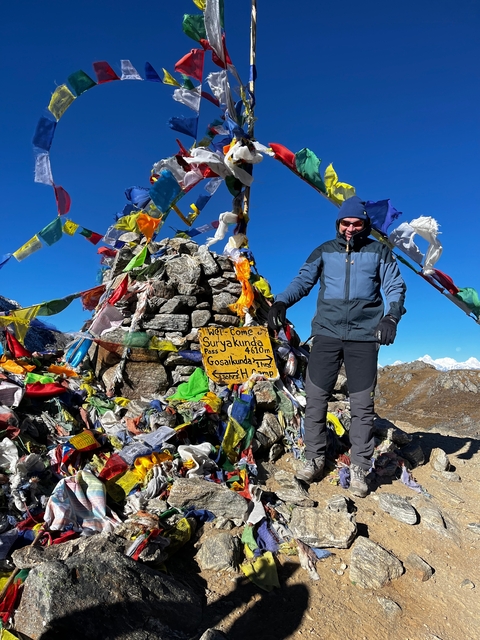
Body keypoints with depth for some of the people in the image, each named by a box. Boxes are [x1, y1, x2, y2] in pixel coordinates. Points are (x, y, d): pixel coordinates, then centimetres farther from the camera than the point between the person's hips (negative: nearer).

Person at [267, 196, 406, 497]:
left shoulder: (379, 252, 10)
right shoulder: (324, 251, 11)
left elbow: (396, 286, 4)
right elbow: (303, 280, 1)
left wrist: (392, 316, -17)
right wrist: (281, 302, -19)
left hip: (363, 336, 0)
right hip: (327, 334, 1)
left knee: (363, 405, 4)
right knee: (316, 398, 2)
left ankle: (359, 468, 17)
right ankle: (315, 458, 18)